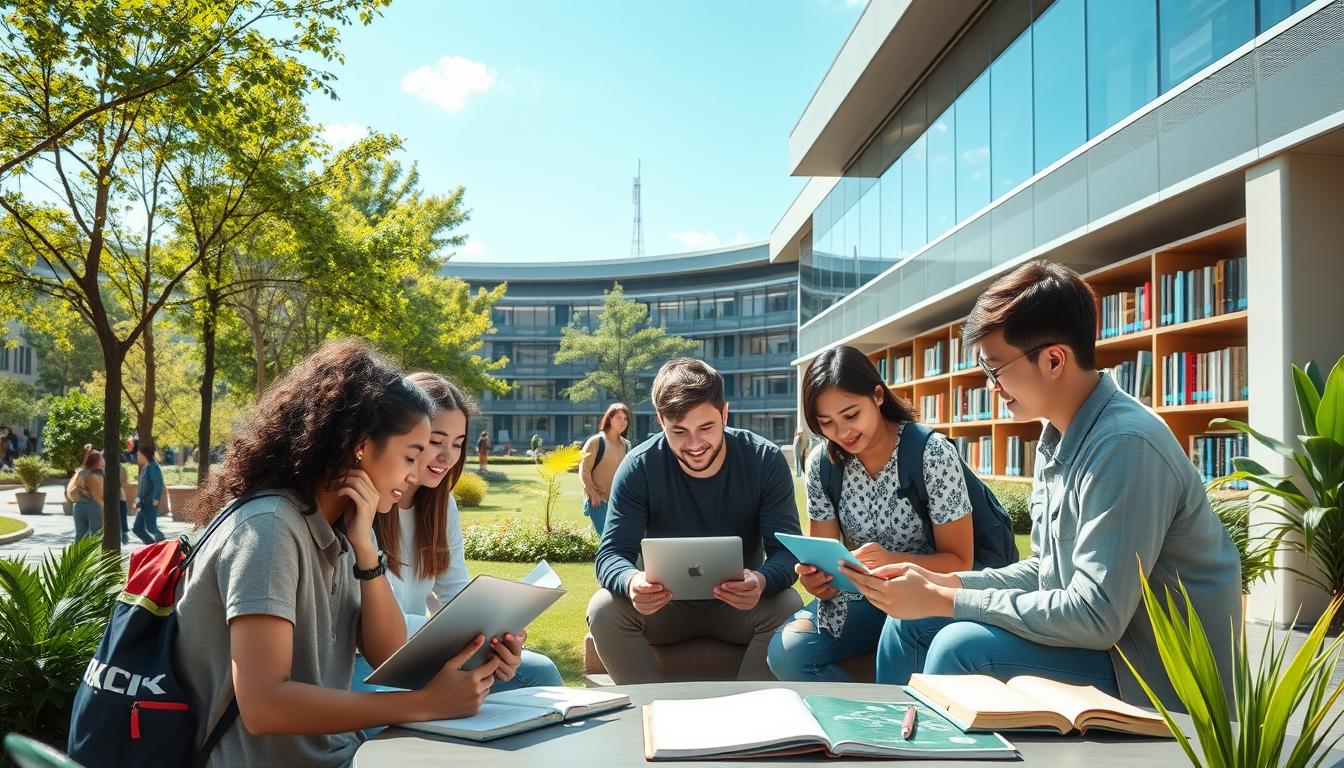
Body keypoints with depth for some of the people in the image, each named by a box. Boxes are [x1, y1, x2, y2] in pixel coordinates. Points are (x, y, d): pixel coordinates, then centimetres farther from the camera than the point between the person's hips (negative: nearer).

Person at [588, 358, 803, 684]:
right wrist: (632, 582, -42)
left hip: (741, 604, 0)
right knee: (604, 609, -27)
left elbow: (788, 548, -16)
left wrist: (763, 581, -42)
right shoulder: (638, 467, -13)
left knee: (789, 608, -30)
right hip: (665, 604, 0)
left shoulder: (765, 459, -13)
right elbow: (612, 553, -16)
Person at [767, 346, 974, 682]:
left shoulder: (932, 453, -16)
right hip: (861, 596, 4)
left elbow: (959, 562, -14)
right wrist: (816, 578, -28)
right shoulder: (822, 464, -4)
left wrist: (892, 561, -33)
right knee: (786, 651, -22)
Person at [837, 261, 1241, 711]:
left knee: (961, 646, -26)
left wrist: (943, 601, -22)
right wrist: (943, 583, -1)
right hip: (1101, 636, 9)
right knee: (910, 623, 7)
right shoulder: (1058, 436, 6)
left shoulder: (1124, 445, -24)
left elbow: (1096, 617, -28)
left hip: (1161, 678, -9)